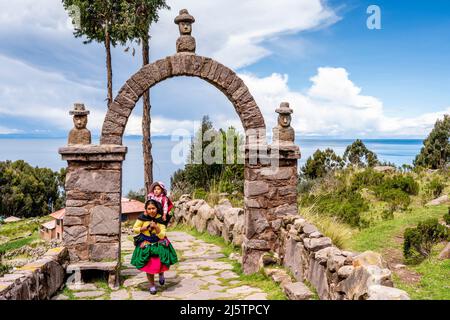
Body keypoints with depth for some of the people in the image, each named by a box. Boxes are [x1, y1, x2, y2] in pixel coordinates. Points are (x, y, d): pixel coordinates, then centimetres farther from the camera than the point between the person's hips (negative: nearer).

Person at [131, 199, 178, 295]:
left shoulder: (160, 219, -12)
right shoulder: (143, 217, -13)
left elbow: (162, 236, -15)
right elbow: (134, 229, -3)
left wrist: (156, 227, -29)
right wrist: (145, 228, -16)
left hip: (159, 244, 0)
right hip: (145, 245, 0)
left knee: (160, 264, -7)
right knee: (149, 266, 5)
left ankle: (161, 274, 31)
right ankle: (152, 285, 26)